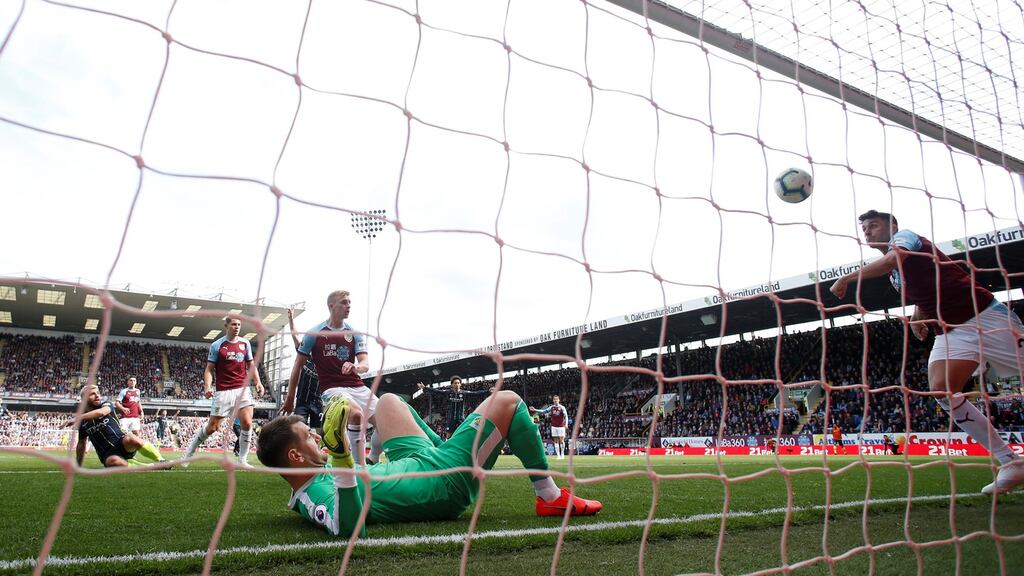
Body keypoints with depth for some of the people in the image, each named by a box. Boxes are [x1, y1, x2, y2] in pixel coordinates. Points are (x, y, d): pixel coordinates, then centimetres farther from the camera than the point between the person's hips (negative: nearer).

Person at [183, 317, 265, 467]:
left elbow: (251, 365, 15)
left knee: (247, 423, -11)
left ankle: (242, 460, 1)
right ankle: (189, 453, 24)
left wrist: (258, 382, 2)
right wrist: (207, 386, -16)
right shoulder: (216, 345, -1)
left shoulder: (245, 343, 9)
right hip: (223, 391, -3)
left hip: (242, 389, 3)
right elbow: (209, 369, 0)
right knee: (212, 427, 2)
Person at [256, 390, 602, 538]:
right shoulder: (319, 499, -31)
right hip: (448, 484, -10)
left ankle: (447, 449, 41)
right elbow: (351, 529, -52)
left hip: (414, 464, 10)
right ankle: (550, 497, 5)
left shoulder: (308, 496, -3)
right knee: (507, 401, -11)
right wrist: (342, 457, -60)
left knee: (388, 400, 25)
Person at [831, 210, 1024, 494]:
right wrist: (918, 315, 14)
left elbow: (893, 258, -29)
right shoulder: (893, 273, 19)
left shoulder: (904, 235, -5)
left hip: (985, 316, -7)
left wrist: (848, 278, -24)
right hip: (951, 331, 7)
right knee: (942, 388, -15)